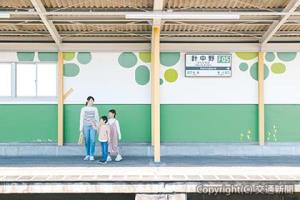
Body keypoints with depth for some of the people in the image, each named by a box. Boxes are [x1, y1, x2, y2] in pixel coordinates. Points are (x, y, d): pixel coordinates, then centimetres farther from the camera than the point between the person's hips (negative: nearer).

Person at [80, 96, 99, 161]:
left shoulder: (95, 109, 7)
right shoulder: (83, 109, 5)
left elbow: (97, 118, 9)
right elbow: (81, 119, 5)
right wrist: (81, 128, 1)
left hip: (93, 126, 0)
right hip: (86, 126, 0)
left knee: (92, 141, -6)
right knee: (87, 141, 2)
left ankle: (92, 155, 0)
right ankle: (87, 155, 10)